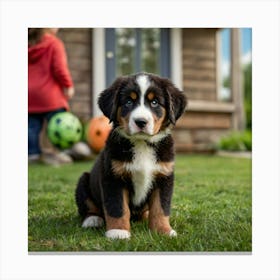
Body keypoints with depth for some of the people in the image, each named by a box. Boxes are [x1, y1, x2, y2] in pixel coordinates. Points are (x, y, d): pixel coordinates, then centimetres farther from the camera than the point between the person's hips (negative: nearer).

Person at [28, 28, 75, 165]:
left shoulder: (29, 45, 13)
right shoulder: (54, 43, -6)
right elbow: (60, 68, -14)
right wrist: (68, 85, -3)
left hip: (30, 95, 6)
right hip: (49, 94, -6)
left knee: (32, 126, 7)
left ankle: (33, 153, 7)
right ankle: (58, 152, -4)